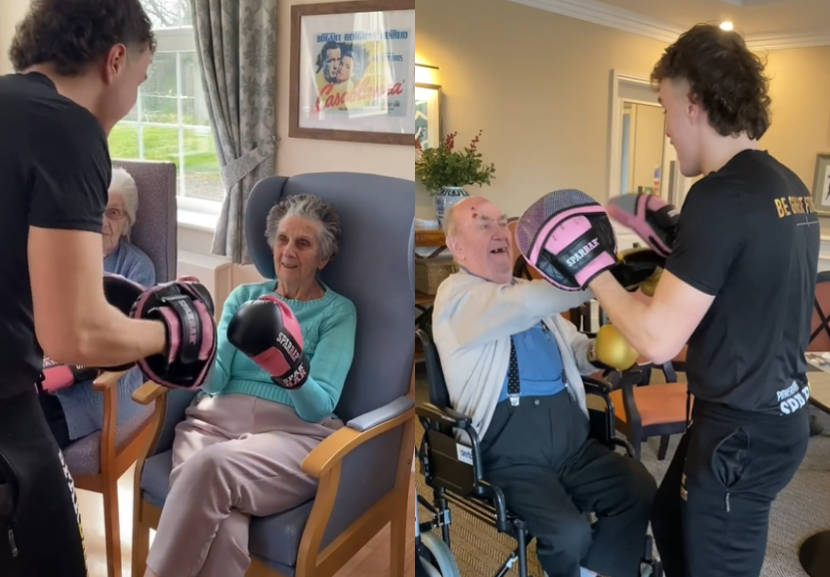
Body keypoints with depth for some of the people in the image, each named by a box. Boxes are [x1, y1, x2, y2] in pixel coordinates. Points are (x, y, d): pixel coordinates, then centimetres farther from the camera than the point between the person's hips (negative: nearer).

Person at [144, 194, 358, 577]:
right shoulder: (243, 296, 17)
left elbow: (318, 407, -6)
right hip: (217, 418, 3)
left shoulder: (338, 312, 6)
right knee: (222, 527, -32)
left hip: (293, 433, -2)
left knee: (211, 465, -34)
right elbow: (215, 380, 6)